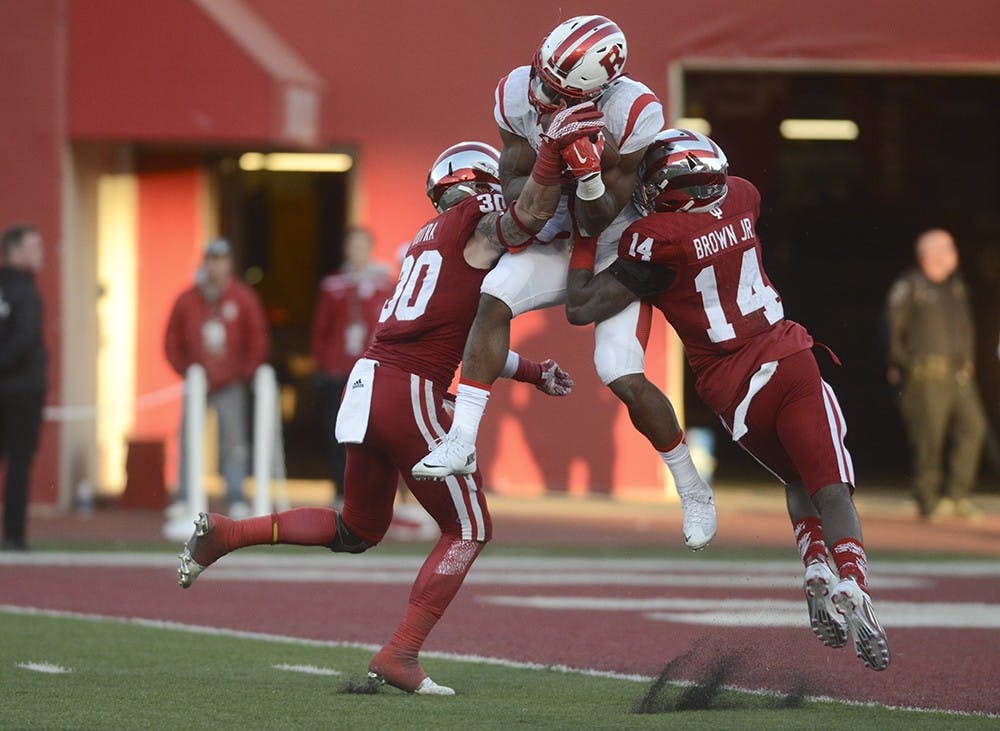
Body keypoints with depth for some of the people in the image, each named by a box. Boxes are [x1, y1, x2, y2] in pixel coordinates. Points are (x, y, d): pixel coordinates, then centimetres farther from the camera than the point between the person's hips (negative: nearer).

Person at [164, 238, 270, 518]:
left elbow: (259, 339, 5)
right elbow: (172, 341, 10)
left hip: (230, 385, -1)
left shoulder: (244, 299, 1)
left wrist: (244, 374, 0)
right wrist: (185, 372, 1)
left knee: (234, 442, -4)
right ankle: (183, 498, 1)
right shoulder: (187, 300, 3)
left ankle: (236, 499, 0)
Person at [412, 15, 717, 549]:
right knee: (493, 300, -25)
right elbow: (513, 195, -11)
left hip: (618, 250, -4)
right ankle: (461, 442, -24)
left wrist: (588, 174, -42)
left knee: (624, 378, -15)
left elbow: (599, 221, -22)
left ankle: (693, 490, 5)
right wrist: (546, 168, -32)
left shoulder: (632, 116, -28)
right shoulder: (518, 95, -16)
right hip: (555, 244, 4)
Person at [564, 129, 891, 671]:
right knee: (832, 492, -5)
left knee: (797, 481, 22)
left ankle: (816, 571, 0)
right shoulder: (741, 199, 6)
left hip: (735, 392, -2)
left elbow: (581, 308, -6)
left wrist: (585, 236, 4)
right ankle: (851, 588, -27)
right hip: (791, 361, 2)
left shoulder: (658, 241, -9)